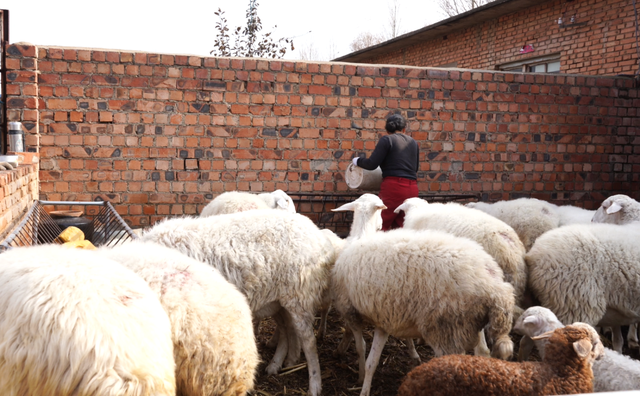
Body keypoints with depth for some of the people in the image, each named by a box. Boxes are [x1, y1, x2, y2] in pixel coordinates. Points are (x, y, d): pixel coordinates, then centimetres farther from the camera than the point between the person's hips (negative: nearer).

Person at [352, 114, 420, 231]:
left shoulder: (387, 140, -1)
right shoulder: (413, 143, 18)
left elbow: (372, 164, -7)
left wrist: (358, 161, 10)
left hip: (394, 186, -6)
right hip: (412, 189, 6)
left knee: (380, 226, -5)